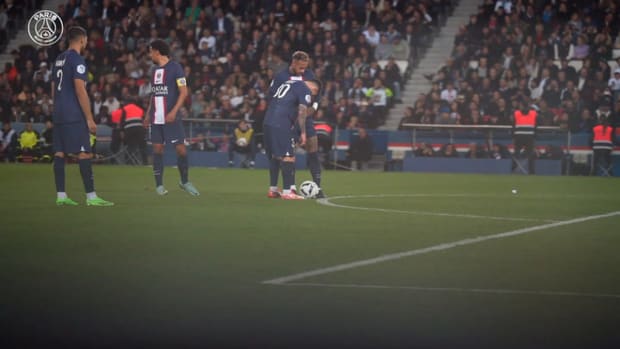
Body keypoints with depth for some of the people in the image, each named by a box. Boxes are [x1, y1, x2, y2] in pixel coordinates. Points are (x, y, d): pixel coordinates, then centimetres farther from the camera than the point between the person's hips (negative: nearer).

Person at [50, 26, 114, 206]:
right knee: (84, 154, -7)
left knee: (60, 153, 6)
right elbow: (80, 91, -16)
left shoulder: (59, 59, 15)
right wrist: (90, 119, -14)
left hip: (59, 115, 9)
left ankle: (61, 196, 6)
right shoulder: (77, 60, -11)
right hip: (74, 116, -9)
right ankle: (91, 197, -10)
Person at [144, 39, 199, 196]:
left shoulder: (175, 67, -6)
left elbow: (184, 92, -10)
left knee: (181, 149, -5)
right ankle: (159, 184, 7)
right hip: (156, 118, 6)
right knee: (157, 149, 1)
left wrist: (174, 111, -19)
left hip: (171, 117, -6)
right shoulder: (155, 70, 14)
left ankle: (185, 181, 11)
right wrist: (148, 114, 15)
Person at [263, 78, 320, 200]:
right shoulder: (306, 90, 1)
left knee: (275, 156, 17)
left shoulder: (289, 84, 26)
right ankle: (287, 192, -8)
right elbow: (302, 112, -8)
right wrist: (303, 133, -2)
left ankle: (273, 189, 22)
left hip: (267, 122, 8)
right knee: (288, 157, -5)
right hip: (281, 125, -8)